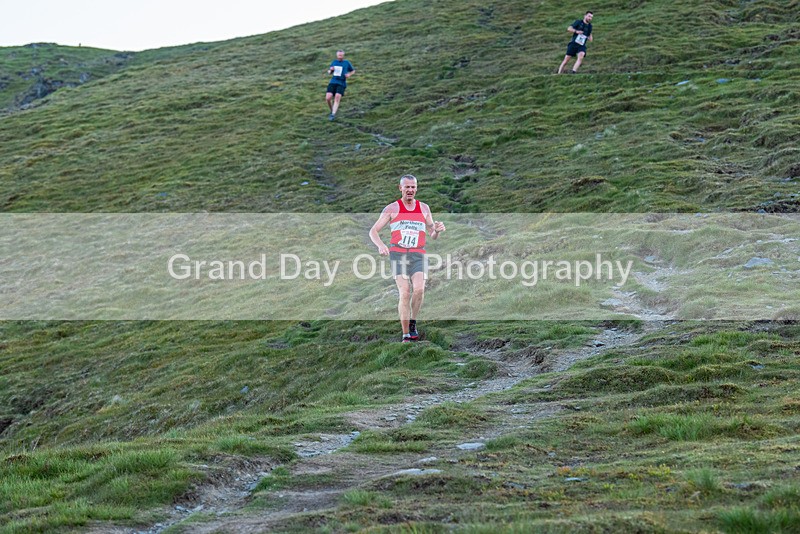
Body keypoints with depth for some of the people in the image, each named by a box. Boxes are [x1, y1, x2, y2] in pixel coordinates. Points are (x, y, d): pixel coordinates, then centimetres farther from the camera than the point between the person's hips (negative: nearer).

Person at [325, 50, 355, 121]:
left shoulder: (347, 63, 6)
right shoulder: (334, 62, 13)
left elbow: (353, 71, 20)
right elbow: (329, 72, 23)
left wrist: (349, 74, -2)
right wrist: (330, 70, -1)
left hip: (341, 84, -3)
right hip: (332, 83, 3)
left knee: (337, 98, -22)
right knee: (328, 98, -12)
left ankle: (333, 115, -25)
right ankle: (332, 111, 15)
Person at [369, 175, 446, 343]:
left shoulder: (424, 208, 13)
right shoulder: (392, 208, 5)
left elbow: (432, 235, 19)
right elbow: (373, 231, 4)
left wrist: (437, 230, -6)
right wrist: (380, 246, -16)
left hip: (418, 256, 2)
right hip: (398, 254, -2)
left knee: (419, 290, -20)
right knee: (405, 293, -13)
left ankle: (413, 324, 3)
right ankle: (406, 335, -8)